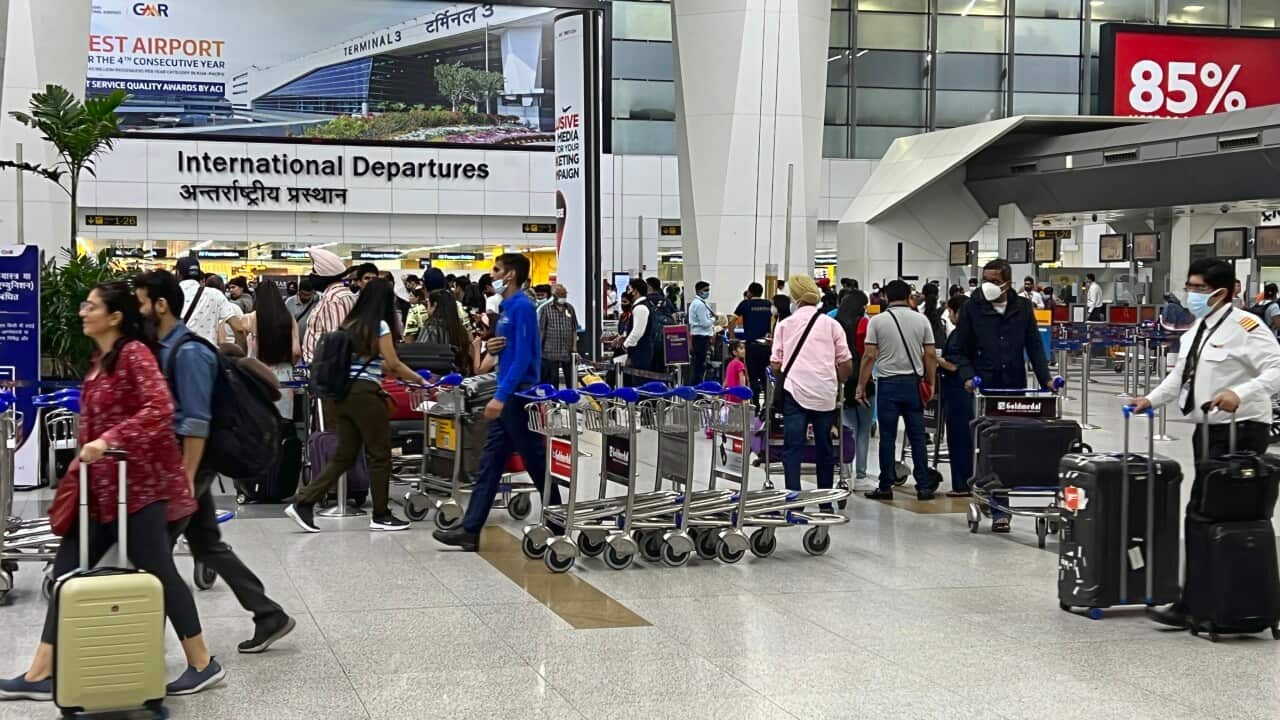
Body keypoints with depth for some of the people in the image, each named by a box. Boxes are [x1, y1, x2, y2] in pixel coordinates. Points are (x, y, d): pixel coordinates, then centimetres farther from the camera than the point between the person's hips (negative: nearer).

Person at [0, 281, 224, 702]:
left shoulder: (134, 353, -12)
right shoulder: (98, 360, 15)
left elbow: (160, 409, -25)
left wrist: (108, 441, -29)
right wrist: (81, 469, 16)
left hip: (138, 483, -9)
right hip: (102, 486, 9)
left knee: (156, 570, -2)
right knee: (68, 569, 7)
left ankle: (203, 664, 11)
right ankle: (41, 674, 10)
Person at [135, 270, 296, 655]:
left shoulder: (188, 353, -17)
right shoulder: (163, 349, 11)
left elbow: (197, 422, -21)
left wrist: (186, 478, -23)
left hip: (189, 463, -9)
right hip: (175, 461, 9)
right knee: (208, 546, 12)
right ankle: (269, 615, 17)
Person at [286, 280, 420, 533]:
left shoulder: (350, 324, 14)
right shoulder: (379, 326, -7)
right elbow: (393, 364, -5)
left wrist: (400, 375, 28)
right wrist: (419, 380, 8)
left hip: (343, 393, 7)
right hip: (365, 394, -7)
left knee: (344, 456, 11)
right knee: (379, 455, 5)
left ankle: (303, 504, 3)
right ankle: (380, 515, 11)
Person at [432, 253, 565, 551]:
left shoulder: (522, 307, -15)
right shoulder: (506, 308, 14)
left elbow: (522, 357, -21)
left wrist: (501, 396, -25)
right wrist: (494, 349, 0)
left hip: (519, 395, -10)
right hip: (507, 398, 10)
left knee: (536, 462, 1)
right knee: (489, 465, 6)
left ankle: (556, 527, 14)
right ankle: (470, 530, 5)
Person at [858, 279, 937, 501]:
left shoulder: (877, 321, -3)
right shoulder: (921, 320, 3)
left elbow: (869, 356, -6)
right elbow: (930, 355, 2)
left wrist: (861, 386, -1)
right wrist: (930, 383, 12)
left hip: (888, 383, -2)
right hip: (914, 382, 2)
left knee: (887, 437, 2)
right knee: (918, 437, 6)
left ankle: (886, 486, 5)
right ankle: (924, 486, 6)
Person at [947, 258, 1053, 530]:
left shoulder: (1023, 308, 8)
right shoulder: (973, 308, 1)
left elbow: (1034, 347, 10)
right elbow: (959, 350, 5)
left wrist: (1045, 379, 0)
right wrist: (967, 376, -11)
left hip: (1015, 389, 2)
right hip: (985, 389, -2)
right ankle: (998, 511, -3)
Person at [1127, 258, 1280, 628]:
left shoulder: (1244, 327, -14)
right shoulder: (1197, 330, 15)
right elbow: (1181, 374, 25)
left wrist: (1240, 394, -33)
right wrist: (1151, 400, 13)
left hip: (1240, 432, -9)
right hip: (1208, 430, 9)